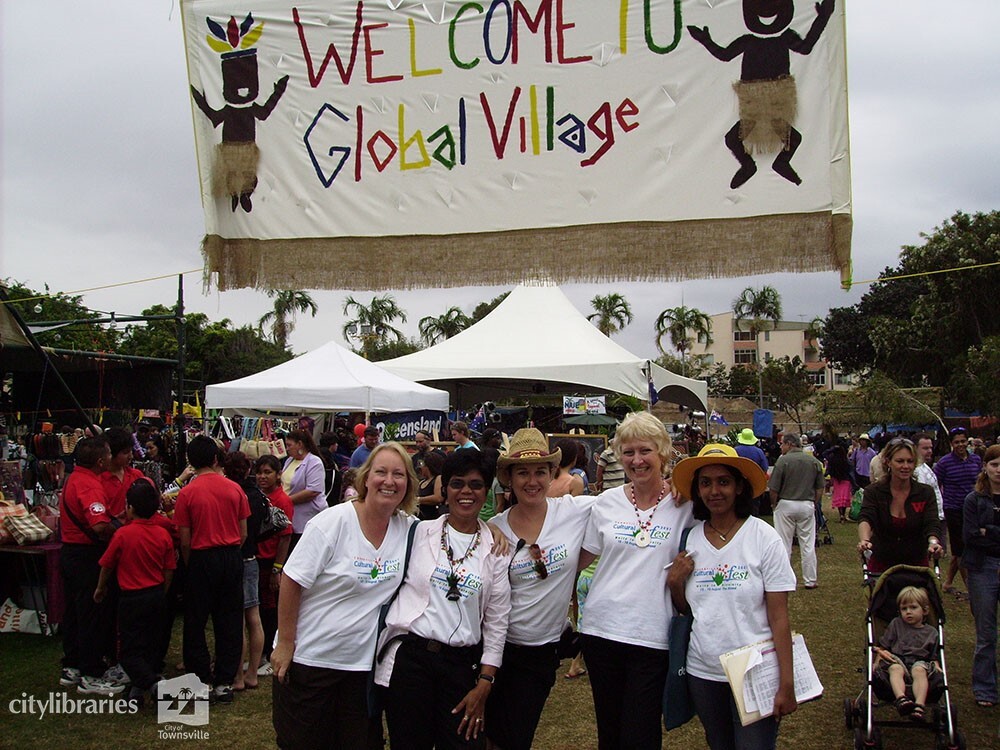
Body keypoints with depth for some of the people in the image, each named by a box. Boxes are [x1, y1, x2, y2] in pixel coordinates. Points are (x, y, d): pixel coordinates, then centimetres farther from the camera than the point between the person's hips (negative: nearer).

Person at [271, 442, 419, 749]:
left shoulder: (410, 529, -2)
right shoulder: (333, 522, -14)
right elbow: (292, 582, -12)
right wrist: (285, 644, -12)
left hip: (365, 664, 4)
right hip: (311, 658, -3)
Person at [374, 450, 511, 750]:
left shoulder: (496, 549, 4)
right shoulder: (419, 532, 2)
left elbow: (497, 621, 4)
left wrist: (483, 686, 1)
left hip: (461, 664, 1)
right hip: (408, 656, -1)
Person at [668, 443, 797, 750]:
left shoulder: (764, 538, -10)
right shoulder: (689, 538, 1)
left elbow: (779, 617, -10)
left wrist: (786, 685, -12)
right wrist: (674, 583, -8)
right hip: (702, 672, 4)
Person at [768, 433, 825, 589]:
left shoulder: (783, 460, -11)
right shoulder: (814, 461, 2)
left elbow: (773, 489, -11)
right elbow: (820, 489, 6)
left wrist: (774, 504, 6)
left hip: (786, 505, -3)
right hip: (807, 505, 3)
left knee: (784, 544, 4)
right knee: (808, 545, 9)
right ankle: (810, 580, 14)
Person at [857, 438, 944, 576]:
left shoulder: (925, 493, -4)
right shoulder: (874, 491, -7)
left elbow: (932, 524, -16)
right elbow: (866, 519, -23)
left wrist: (933, 542, -39)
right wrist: (864, 541, -44)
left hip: (916, 565, 1)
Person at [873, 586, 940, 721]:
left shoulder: (931, 633, 20)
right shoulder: (896, 624, 18)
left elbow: (933, 656, 20)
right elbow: (883, 646, 16)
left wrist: (936, 666, 0)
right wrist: (881, 653, -2)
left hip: (919, 662, 0)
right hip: (897, 660, 0)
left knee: (919, 670, -35)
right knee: (896, 669, -35)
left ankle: (919, 706, -52)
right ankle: (901, 699, -59)